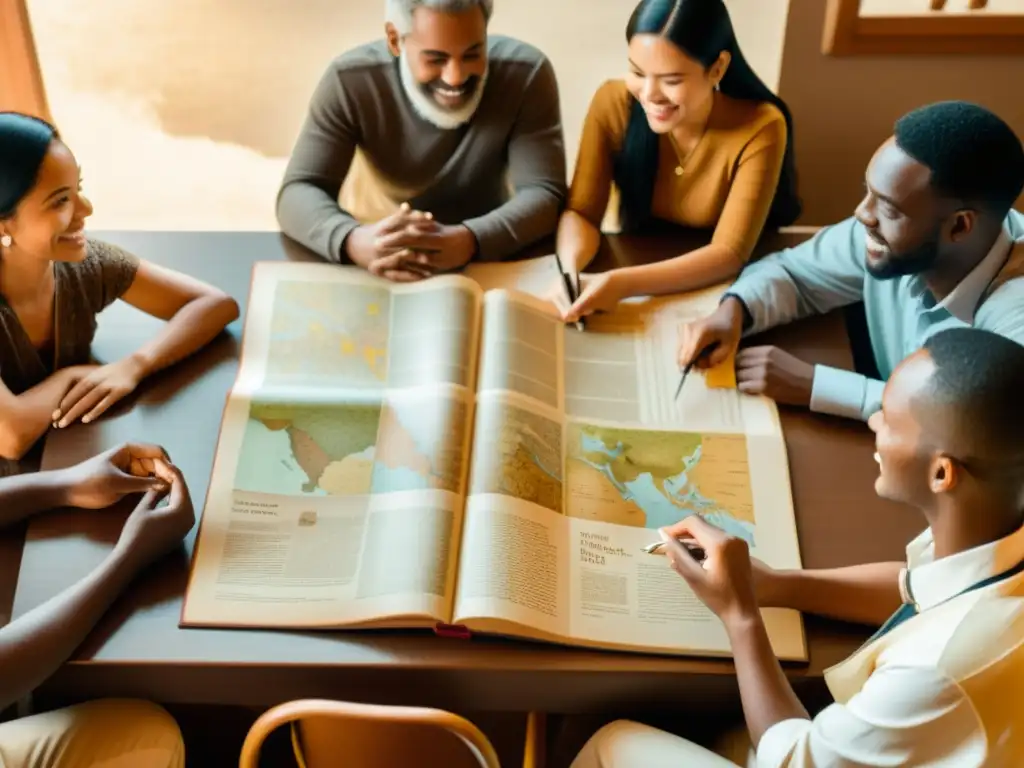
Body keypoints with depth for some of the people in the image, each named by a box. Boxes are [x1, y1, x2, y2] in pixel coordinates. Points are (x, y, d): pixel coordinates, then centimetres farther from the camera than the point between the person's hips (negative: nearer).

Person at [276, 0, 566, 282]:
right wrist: (354, 242, -43)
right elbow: (297, 193, -20)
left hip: (487, 258, 1)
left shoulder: (526, 74, -18)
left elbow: (544, 195, -22)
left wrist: (468, 241, -42)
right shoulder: (351, 81, -17)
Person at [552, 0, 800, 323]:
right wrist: (569, 271, -35)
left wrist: (624, 283, -38)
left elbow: (729, 253, -24)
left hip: (722, 293, -2)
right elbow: (581, 213, -12)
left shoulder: (759, 128, -21)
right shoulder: (613, 104, -15)